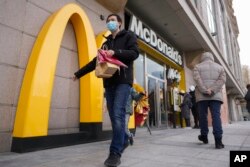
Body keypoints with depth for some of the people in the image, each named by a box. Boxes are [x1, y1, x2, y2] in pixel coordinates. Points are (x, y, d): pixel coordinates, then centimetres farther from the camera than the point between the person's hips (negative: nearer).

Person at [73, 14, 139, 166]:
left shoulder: (129, 36, 11)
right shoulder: (106, 43, 24)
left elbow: (134, 53, -5)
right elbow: (95, 62, 23)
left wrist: (115, 52, -18)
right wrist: (78, 74, 22)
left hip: (123, 81, -5)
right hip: (109, 82, 6)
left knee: (118, 115, -14)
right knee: (114, 116, 4)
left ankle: (115, 153, -8)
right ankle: (124, 140, 25)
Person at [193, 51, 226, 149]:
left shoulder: (197, 67, 10)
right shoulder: (219, 67, 17)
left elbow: (197, 79, -8)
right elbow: (222, 79, 0)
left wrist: (205, 91, -11)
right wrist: (212, 90, -10)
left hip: (202, 95, -1)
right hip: (216, 95, 2)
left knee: (203, 116, 8)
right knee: (216, 116, -4)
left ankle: (204, 136, 19)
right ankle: (218, 141, -10)